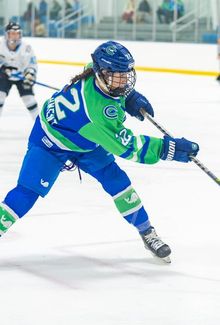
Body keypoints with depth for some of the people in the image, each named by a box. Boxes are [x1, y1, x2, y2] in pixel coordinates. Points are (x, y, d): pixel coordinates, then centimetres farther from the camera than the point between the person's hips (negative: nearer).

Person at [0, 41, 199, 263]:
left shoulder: (97, 74, -21)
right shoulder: (97, 108, -43)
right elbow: (129, 147, -38)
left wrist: (131, 97, -6)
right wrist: (169, 148, -38)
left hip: (86, 139, 8)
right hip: (51, 142, -8)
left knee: (116, 180, -1)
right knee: (27, 192, -18)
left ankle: (146, 233, 11)